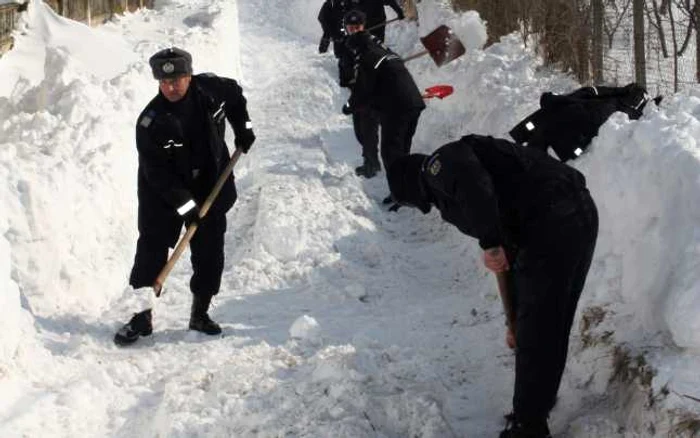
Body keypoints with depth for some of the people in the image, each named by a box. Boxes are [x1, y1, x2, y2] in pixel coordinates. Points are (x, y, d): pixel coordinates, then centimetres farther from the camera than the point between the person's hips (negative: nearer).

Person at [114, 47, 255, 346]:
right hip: (163, 194, -3)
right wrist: (186, 206, -24)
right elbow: (158, 175, -22)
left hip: (211, 187, 4)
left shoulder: (210, 88, -14)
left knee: (209, 252, 5)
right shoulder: (150, 122, -25)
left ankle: (200, 313, 17)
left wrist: (243, 128, 9)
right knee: (152, 248, -7)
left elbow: (235, 95, 13)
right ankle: (142, 317, 0)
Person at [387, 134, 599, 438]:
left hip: (552, 222, -10)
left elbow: (473, 182, -24)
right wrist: (514, 318, 40)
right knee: (552, 326, 22)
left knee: (535, 333, 1)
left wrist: (490, 243, -19)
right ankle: (534, 410, 36)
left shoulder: (439, 164, 3)